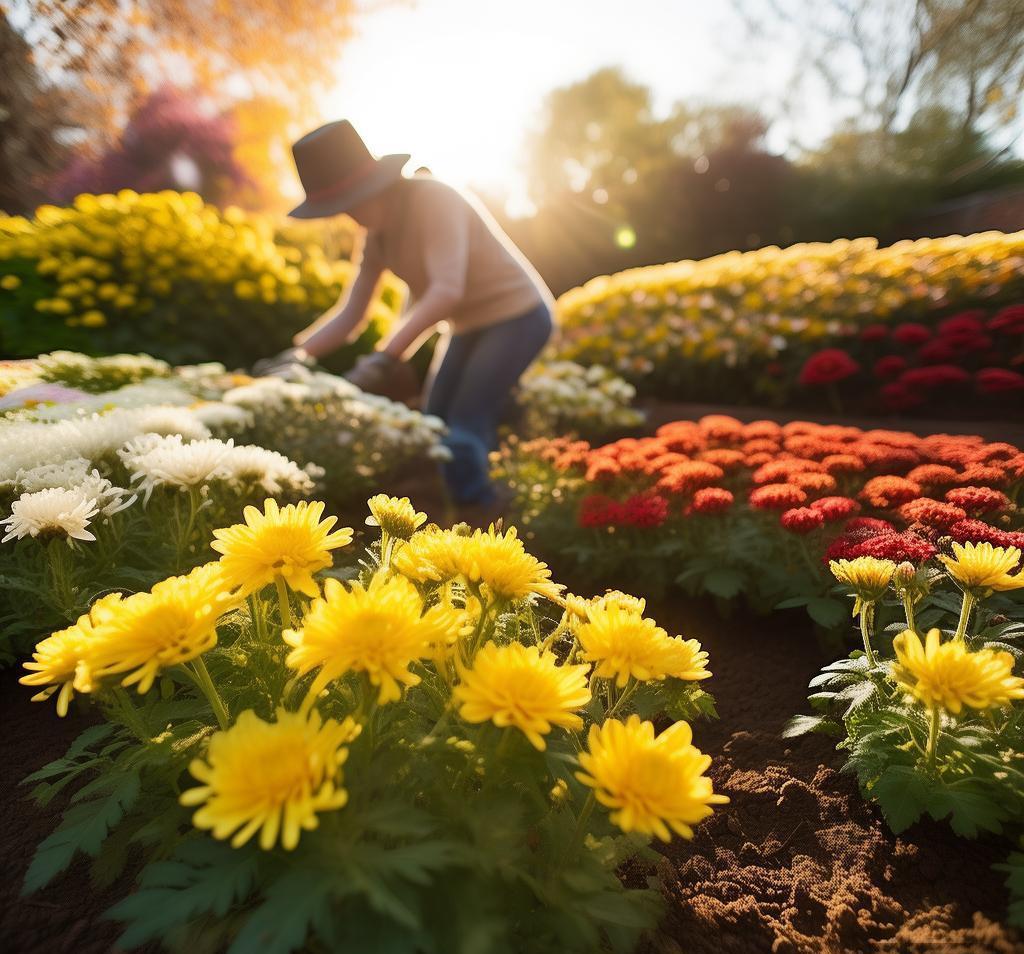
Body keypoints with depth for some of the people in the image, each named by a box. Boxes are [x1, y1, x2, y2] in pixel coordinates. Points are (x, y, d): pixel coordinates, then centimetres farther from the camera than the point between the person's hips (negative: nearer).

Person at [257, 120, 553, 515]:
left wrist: (386, 355, -41)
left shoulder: (433, 199, -21)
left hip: (517, 314, -8)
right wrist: (295, 354, -12)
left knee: (462, 434, -18)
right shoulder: (378, 234, 3)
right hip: (469, 326, 8)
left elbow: (447, 289, -35)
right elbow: (349, 315, 1)